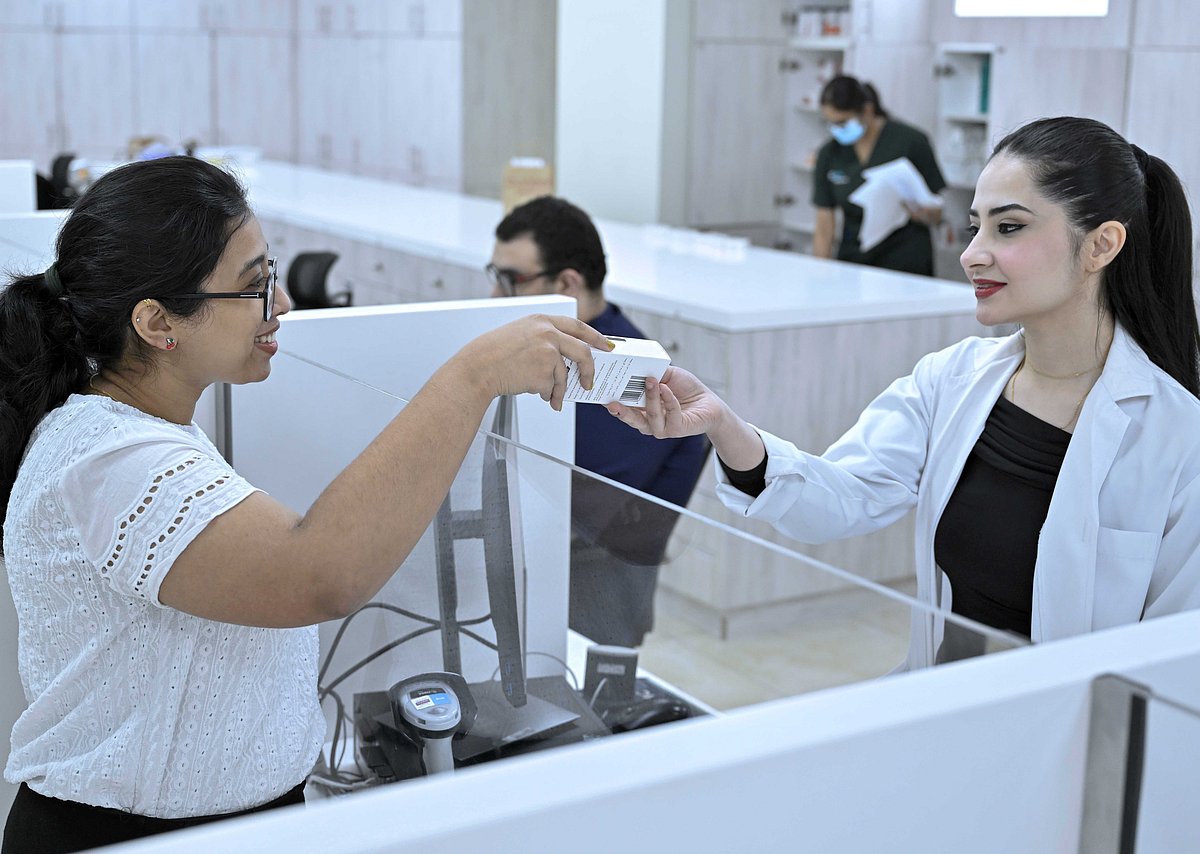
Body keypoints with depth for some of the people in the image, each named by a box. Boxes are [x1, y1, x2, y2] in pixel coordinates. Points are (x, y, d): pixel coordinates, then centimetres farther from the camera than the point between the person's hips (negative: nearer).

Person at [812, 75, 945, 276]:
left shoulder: (910, 141, -7)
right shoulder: (829, 154, 2)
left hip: (904, 264, -3)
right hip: (852, 263, 3)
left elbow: (936, 215, -3)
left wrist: (918, 213, -24)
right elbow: (824, 227, 4)